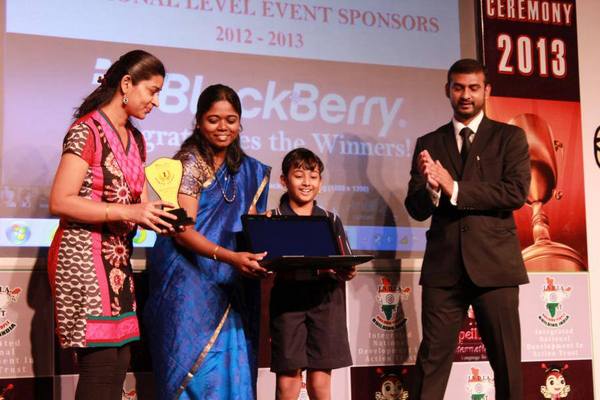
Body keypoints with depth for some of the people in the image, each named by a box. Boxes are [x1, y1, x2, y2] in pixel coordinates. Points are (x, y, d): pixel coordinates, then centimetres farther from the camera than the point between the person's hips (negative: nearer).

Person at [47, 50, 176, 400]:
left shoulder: (136, 139, 15)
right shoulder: (87, 130, -10)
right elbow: (60, 201, -17)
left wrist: (158, 214, -4)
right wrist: (129, 212, -21)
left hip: (119, 258, 8)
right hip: (84, 256, -8)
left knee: (120, 361, 7)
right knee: (101, 363, -9)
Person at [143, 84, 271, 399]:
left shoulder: (249, 171, 12)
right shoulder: (190, 162, -8)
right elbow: (183, 231, -16)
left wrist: (262, 256, -6)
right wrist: (230, 257, -30)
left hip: (228, 288, 6)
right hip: (188, 281, -6)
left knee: (231, 369, 3)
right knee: (197, 370, -7)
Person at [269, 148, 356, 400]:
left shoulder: (331, 221, 13)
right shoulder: (273, 219, 5)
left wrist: (346, 272, -13)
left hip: (325, 300, 2)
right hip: (288, 297, -2)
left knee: (320, 378, 2)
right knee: (288, 374, -3)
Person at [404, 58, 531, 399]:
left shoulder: (510, 137, 7)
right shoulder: (429, 143, 13)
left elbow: (516, 192, -9)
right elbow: (416, 209, 5)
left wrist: (454, 189, -13)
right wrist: (431, 187, -17)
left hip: (493, 263, -1)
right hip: (444, 265, 1)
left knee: (507, 361, 5)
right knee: (432, 360, -1)